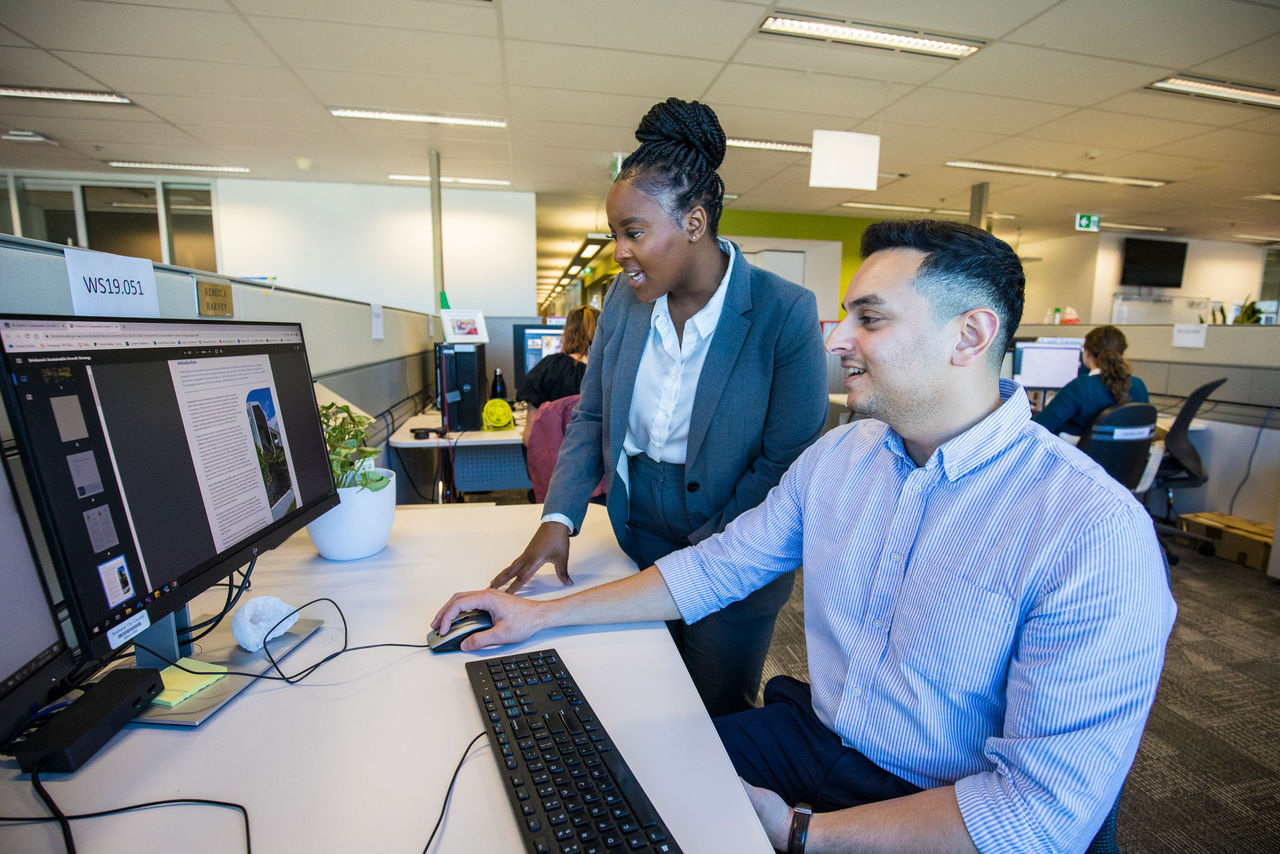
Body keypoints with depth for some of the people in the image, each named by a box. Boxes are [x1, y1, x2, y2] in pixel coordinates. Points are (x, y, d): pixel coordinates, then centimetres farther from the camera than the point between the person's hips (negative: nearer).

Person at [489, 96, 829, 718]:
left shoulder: (785, 314, -18)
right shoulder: (625, 298, -3)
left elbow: (786, 462, -16)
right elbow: (591, 416, 3)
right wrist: (559, 518, -9)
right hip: (637, 541, 4)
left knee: (716, 717, 15)